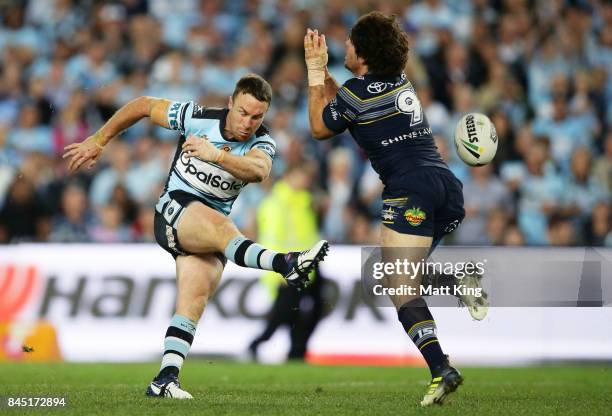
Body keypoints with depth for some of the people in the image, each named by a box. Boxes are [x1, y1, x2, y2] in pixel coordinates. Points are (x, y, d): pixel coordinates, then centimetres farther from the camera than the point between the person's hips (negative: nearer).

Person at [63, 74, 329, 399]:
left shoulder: (261, 144, -4)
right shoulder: (197, 118, -6)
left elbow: (258, 171, -29)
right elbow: (143, 106, 7)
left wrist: (217, 155, -44)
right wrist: (98, 141, 11)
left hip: (216, 221, 3)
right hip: (174, 211, -3)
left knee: (195, 298, -19)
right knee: (218, 225, -35)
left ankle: (166, 379, -23)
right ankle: (286, 264, -60)